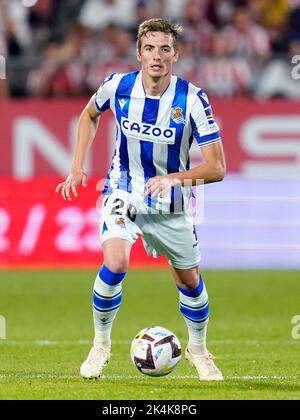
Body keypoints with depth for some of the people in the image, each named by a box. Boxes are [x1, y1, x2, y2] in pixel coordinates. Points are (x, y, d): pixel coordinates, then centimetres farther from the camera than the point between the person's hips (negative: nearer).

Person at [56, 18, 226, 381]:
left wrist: (174, 178, -38)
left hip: (171, 202, 0)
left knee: (190, 281, 11)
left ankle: (198, 351, 40)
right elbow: (89, 115, 11)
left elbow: (217, 167, -21)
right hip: (123, 193, 0)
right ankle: (100, 345, -2)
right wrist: (78, 168, 4)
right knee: (115, 263, -25)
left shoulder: (192, 99, -21)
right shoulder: (118, 86, -14)